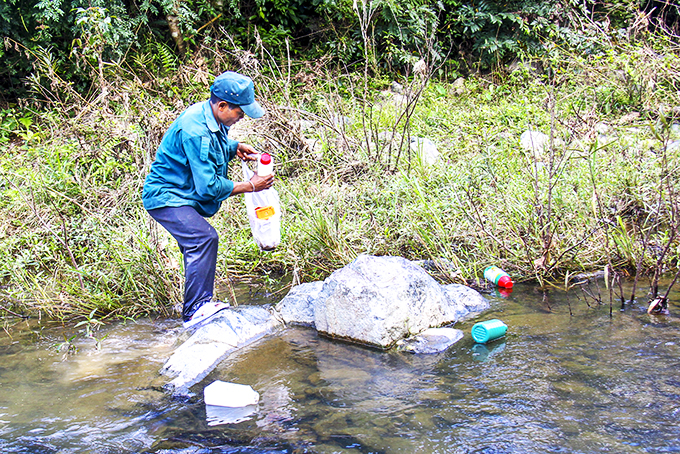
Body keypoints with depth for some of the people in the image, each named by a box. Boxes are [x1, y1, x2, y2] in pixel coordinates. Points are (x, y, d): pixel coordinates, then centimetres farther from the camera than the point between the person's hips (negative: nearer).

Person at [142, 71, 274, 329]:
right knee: (204, 238, -27)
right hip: (166, 197, -11)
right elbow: (208, 186, -29)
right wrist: (250, 186, -21)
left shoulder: (212, 118, 1)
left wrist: (236, 148, 3)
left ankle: (198, 306, 31)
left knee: (197, 247, 17)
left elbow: (215, 147, 25)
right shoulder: (195, 131, -29)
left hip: (183, 195, 11)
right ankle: (195, 310, -26)